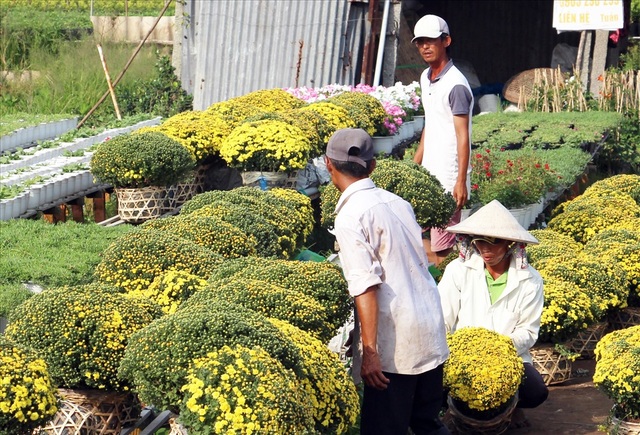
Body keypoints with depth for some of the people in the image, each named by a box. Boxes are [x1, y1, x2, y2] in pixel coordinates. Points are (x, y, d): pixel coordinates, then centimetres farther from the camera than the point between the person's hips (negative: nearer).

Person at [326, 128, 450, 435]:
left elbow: (365, 286, -19)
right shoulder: (397, 202, 10)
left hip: (395, 343, -8)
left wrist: (369, 351, -20)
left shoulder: (351, 217, -12)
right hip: (431, 332, 8)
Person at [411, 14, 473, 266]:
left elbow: (463, 136, -17)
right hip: (428, 173, 9)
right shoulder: (425, 78, 11)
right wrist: (415, 164, 21)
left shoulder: (455, 85, -15)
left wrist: (461, 181, -21)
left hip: (448, 178, -9)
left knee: (442, 246, -7)